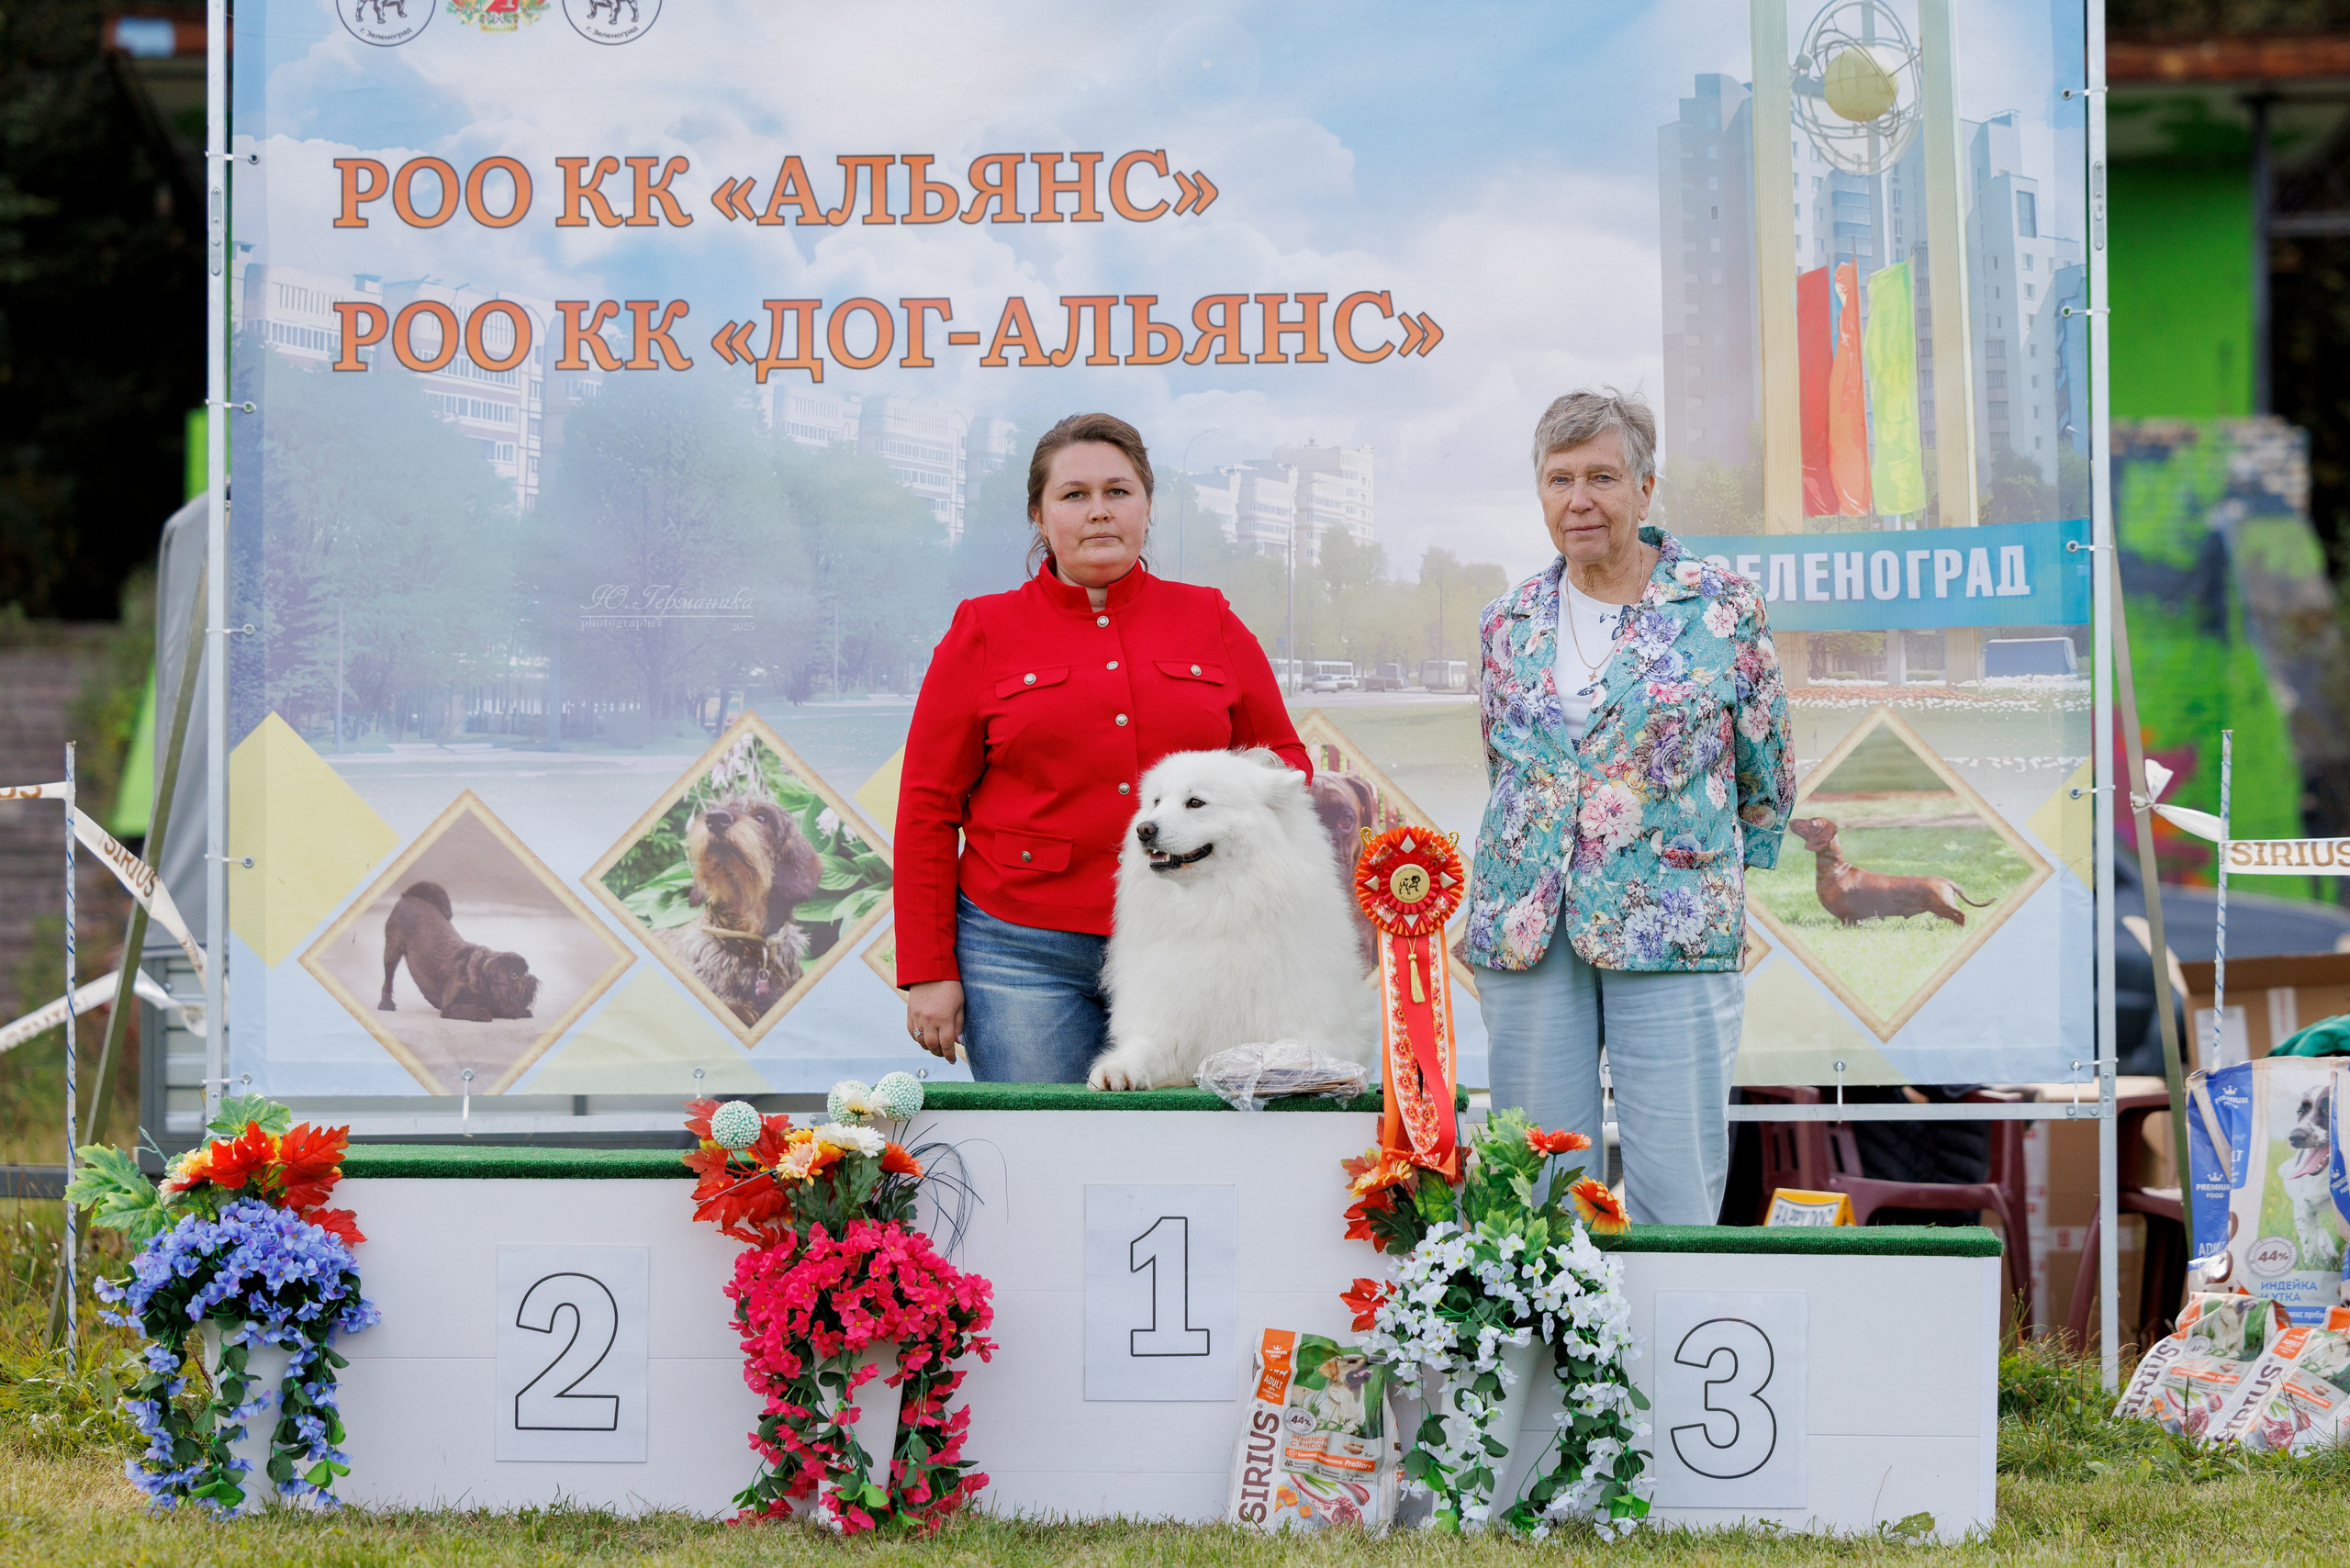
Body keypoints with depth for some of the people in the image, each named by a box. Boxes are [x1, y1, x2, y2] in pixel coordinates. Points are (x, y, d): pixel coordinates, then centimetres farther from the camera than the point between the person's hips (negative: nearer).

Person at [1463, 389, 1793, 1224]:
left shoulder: (1723, 610, 0)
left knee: (1677, 1189, -5)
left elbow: (1767, 783, 8)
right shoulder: (1509, 624, 11)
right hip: (1528, 933, 3)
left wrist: (1713, 886, 9)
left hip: (1674, 933, -3)